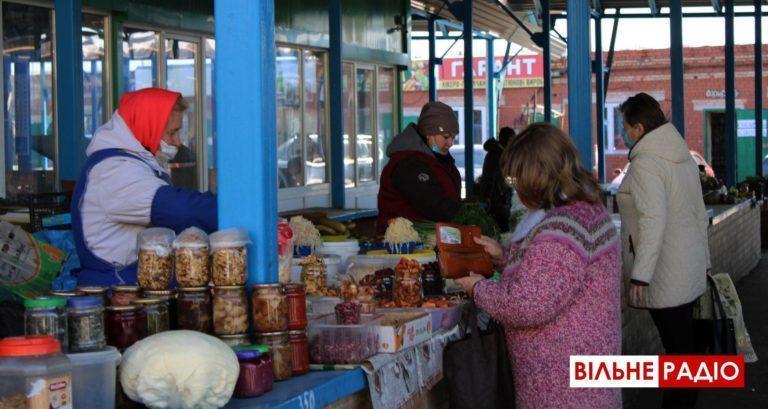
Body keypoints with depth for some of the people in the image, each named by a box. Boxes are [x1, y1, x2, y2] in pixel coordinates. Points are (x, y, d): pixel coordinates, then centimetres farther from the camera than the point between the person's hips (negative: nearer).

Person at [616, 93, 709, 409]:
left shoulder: (645, 164, -17)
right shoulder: (684, 157, 10)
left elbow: (653, 220, -28)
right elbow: (700, 214, 17)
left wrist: (639, 276, -31)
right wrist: (702, 261, 26)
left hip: (665, 276, -9)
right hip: (690, 271, 9)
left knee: (677, 348, -1)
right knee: (684, 344, 15)